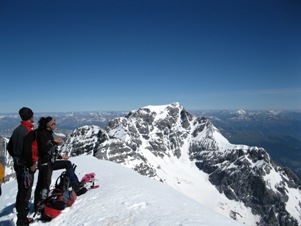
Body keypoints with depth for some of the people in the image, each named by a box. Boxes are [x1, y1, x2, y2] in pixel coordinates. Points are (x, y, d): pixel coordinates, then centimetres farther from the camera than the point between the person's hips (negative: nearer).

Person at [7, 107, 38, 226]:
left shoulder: (17, 130, 7)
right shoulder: (29, 131, -20)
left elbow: (9, 147, 14)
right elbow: (28, 150, -28)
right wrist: (32, 164, -16)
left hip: (17, 164, 9)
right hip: (26, 166, -9)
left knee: (21, 190, 20)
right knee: (26, 192, 1)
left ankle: (20, 215, 33)